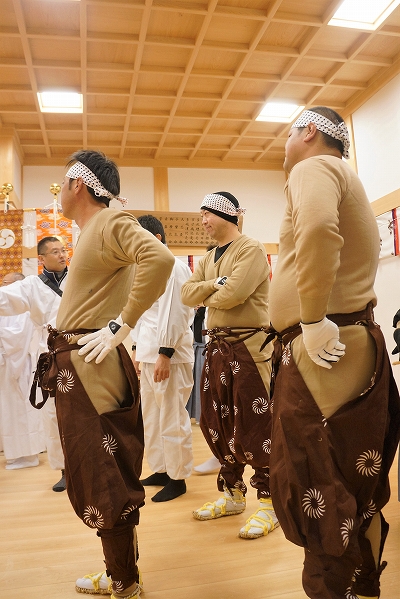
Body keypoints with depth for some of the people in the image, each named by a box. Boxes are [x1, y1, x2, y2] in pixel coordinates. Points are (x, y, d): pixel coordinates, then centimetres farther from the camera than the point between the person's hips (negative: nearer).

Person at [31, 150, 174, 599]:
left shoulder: (112, 222, -9)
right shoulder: (90, 230, 21)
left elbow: (159, 258, -28)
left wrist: (122, 325, -24)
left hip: (89, 367, -10)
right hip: (76, 366, 10)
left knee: (100, 479, 0)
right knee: (96, 476, 16)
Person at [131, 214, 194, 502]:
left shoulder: (174, 267, -10)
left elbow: (175, 313, -17)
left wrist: (165, 353, -20)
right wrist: (139, 349, 18)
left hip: (169, 355, -9)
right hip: (148, 353, 9)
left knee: (172, 419, 0)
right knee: (151, 416, 15)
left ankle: (177, 478, 13)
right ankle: (160, 470, 29)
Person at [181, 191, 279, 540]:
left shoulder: (251, 249, -7)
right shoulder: (208, 259, 18)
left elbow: (234, 293, -21)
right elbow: (187, 294, 5)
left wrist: (206, 297, -2)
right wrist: (214, 284, -12)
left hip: (249, 345, -8)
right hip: (217, 345, 9)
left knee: (254, 424, -4)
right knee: (216, 423, 13)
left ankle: (268, 503, 11)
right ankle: (232, 494, 29)